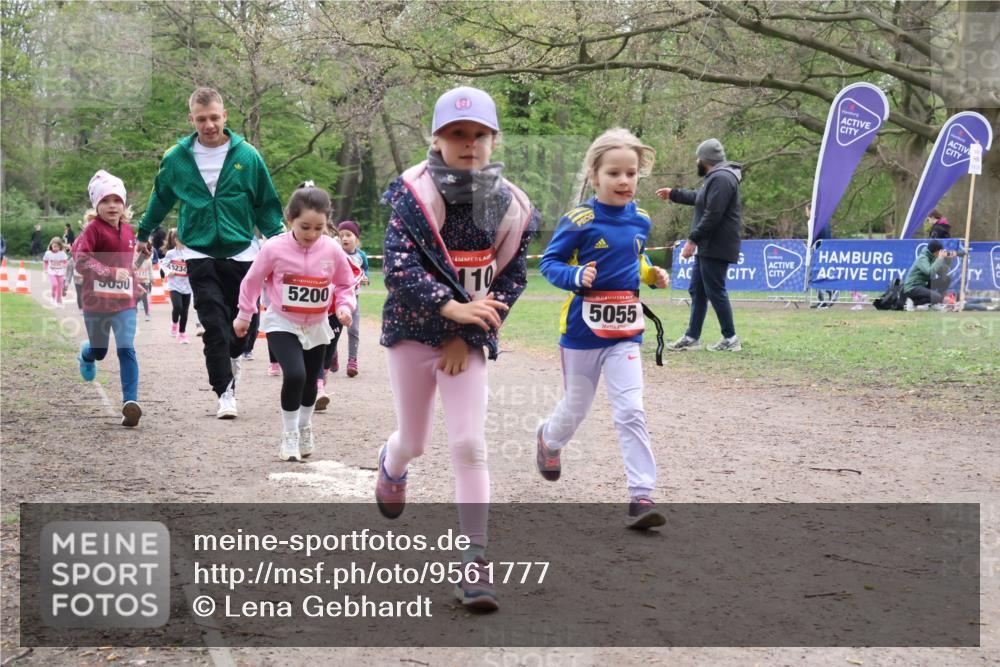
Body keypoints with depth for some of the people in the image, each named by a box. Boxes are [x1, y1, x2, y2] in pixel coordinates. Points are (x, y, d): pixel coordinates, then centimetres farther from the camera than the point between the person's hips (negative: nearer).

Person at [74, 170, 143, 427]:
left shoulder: (128, 230, 5)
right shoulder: (93, 230, -12)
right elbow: (81, 260, -23)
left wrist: (135, 286, 18)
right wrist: (111, 273, -32)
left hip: (124, 302, 2)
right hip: (96, 301, -2)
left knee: (127, 350, -12)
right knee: (99, 351, 16)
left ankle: (130, 403, -17)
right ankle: (86, 354, 54)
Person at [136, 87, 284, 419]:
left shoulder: (247, 156, -2)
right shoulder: (176, 158, 0)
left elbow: (267, 205, 6)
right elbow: (160, 201, 17)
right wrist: (142, 235, 24)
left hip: (241, 252, 1)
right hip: (200, 254, -1)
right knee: (214, 324, -11)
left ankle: (233, 355, 40)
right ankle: (225, 392, -4)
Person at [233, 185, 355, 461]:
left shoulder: (333, 251, -13)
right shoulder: (274, 248, -19)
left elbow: (345, 285, 3)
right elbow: (252, 281, -4)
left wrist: (345, 306, -16)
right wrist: (244, 316, 4)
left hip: (316, 326, 3)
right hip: (282, 324, -3)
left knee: (310, 382, 18)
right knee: (294, 375, -22)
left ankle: (305, 429, 44)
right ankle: (289, 435, -2)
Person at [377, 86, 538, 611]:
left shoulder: (510, 206, -4)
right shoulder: (414, 194, -12)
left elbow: (512, 277, 1)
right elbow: (397, 268, -20)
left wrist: (470, 333, -8)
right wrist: (451, 306, -33)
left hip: (468, 339, 1)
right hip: (412, 331, -1)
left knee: (470, 445, -8)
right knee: (414, 442, 13)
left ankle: (475, 562, -2)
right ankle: (391, 468, 52)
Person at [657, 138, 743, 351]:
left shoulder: (721, 179, -18)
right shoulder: (716, 177, 17)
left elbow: (712, 215, -25)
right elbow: (698, 197, 35)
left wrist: (692, 239, -22)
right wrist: (673, 194, 44)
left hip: (716, 248, -11)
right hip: (707, 247, 11)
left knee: (715, 292, -6)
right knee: (697, 291, 13)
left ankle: (730, 339, 0)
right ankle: (692, 337, 19)